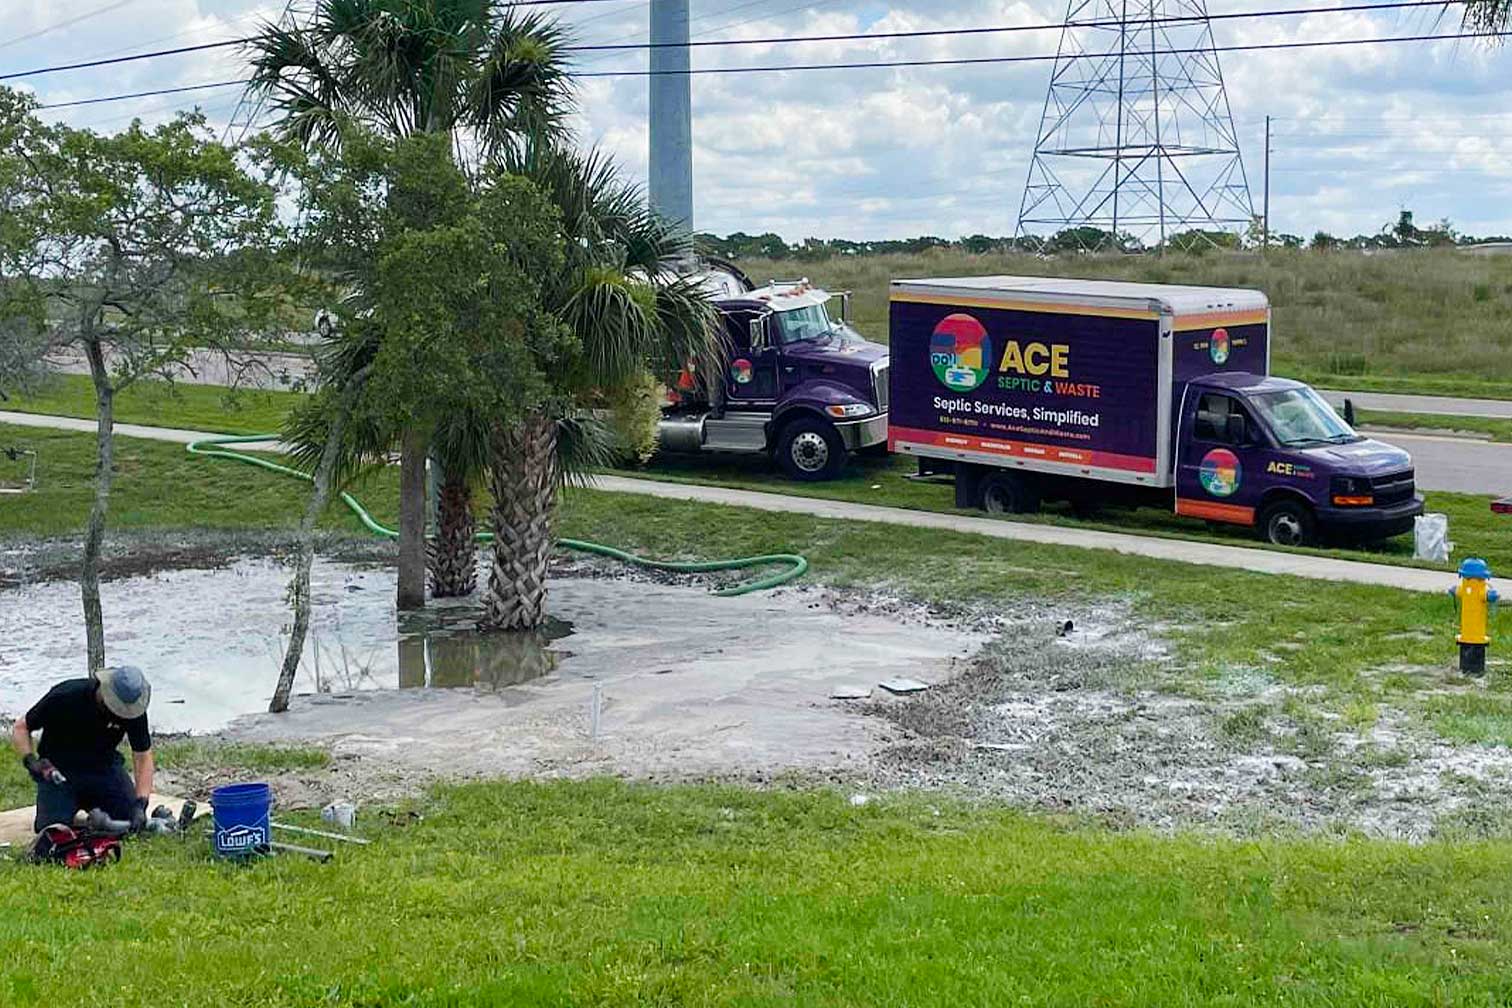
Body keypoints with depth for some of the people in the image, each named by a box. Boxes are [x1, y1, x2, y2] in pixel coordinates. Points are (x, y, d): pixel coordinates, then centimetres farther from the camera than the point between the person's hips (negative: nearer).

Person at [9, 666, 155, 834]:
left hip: (103, 767, 2)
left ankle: (93, 805, 17)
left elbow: (143, 757, -14)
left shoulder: (134, 709, -18)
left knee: (135, 822, -15)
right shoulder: (65, 697, -26)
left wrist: (140, 804, -27)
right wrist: (30, 760, -32)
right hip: (58, 770, -2)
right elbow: (21, 728, -13)